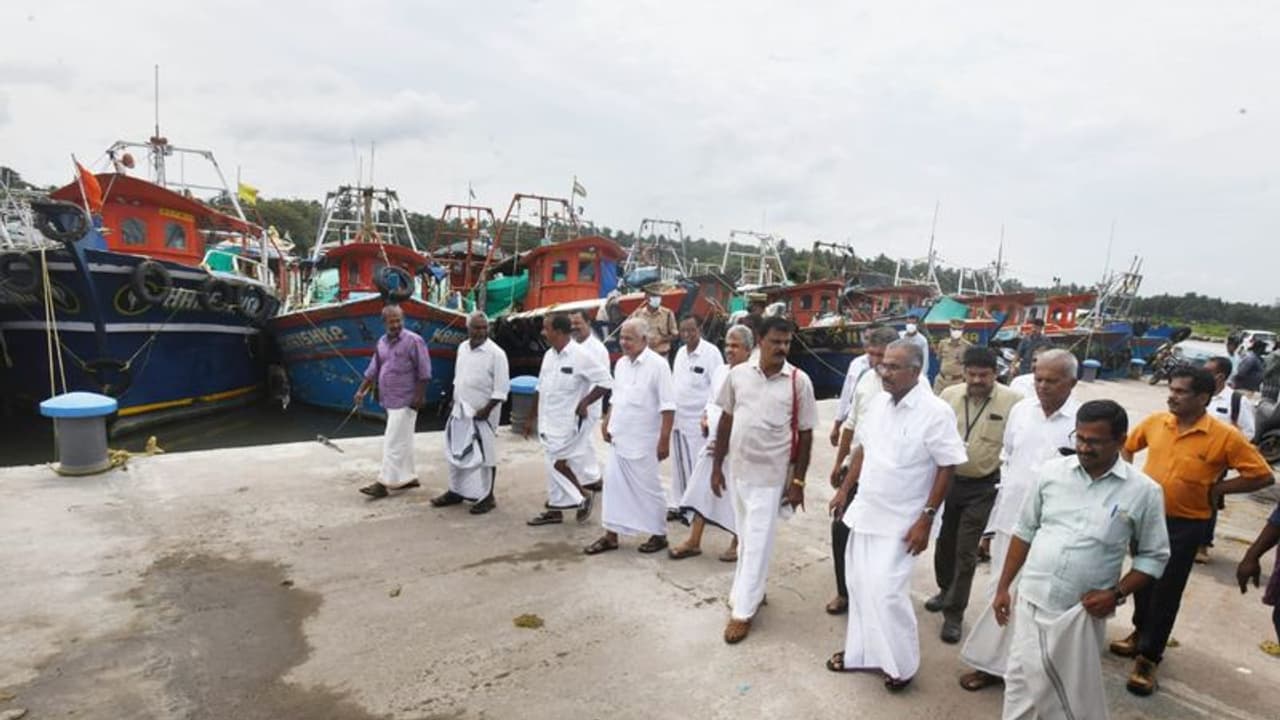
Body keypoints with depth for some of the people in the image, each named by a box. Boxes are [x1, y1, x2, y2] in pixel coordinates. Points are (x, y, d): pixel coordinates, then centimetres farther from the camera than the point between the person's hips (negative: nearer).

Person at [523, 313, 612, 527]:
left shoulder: (580, 356, -17)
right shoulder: (549, 355, 6)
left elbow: (606, 382, -15)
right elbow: (540, 388, 14)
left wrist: (584, 403, -16)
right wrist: (531, 418, 17)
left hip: (568, 421, -7)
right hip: (548, 421, 7)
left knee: (557, 462, -8)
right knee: (552, 464, 13)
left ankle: (584, 495, 14)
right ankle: (555, 509, 25)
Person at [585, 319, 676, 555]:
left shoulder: (658, 365, -13)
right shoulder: (621, 363, 8)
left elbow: (668, 406, -15)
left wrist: (664, 440, -17)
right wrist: (608, 424, 10)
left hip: (643, 442, -6)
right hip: (619, 438, 7)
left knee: (648, 488, 5)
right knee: (614, 485, 9)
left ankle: (659, 535, 22)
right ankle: (611, 535, 21)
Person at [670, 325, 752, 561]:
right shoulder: (720, 371, 8)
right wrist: (705, 417, 1)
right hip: (714, 442, 7)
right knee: (701, 489, 10)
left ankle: (738, 543, 28)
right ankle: (693, 541, 21)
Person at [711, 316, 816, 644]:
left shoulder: (799, 381, -9)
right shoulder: (738, 374, -2)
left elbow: (805, 434, -4)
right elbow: (726, 420, 6)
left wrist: (798, 481, -5)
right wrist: (717, 466, 5)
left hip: (771, 474, -3)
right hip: (738, 469, 3)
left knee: (757, 542, 2)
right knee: (745, 537, 17)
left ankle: (742, 611, 12)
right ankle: (751, 591, 37)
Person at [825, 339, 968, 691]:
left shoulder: (935, 412, -17)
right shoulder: (879, 402, 2)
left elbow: (947, 467, -15)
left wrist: (926, 518, -16)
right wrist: (844, 490, 13)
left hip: (901, 521, -6)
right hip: (865, 512, 7)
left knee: (886, 592, -5)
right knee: (860, 586, 14)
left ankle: (902, 664, 18)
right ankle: (862, 651, 32)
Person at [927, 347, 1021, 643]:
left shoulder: (1012, 401, -12)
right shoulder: (949, 394, -3)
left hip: (982, 487, -3)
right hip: (946, 480, 4)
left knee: (966, 552, 2)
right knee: (944, 543, 19)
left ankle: (954, 614, 16)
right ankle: (945, 591, 43)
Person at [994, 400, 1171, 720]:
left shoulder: (1143, 491, -7)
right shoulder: (1051, 471, -2)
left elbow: (1154, 556, 2)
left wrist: (1117, 594, -12)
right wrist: (1004, 587, 6)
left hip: (1082, 614, -2)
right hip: (1030, 601, 2)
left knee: (1078, 694, 12)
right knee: (1022, 684, 12)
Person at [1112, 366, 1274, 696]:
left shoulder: (1224, 436, -15)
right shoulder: (1155, 422, -4)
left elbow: (1263, 475, -8)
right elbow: (1128, 446, 14)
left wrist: (1215, 489, -10)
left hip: (1185, 526, -4)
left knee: (1166, 592, 4)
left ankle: (1148, 658, 17)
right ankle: (1141, 632, 41)